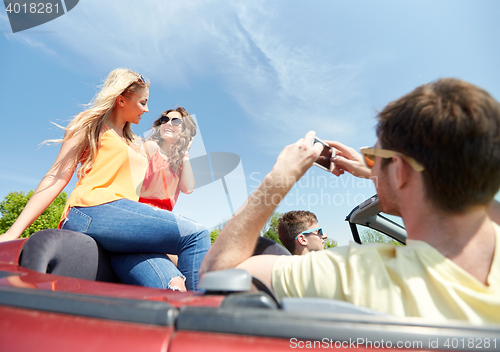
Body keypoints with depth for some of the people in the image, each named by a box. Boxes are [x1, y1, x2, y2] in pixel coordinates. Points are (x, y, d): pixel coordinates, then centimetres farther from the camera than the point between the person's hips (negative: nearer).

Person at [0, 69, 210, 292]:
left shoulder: (136, 145, 31)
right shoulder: (92, 124, 14)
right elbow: (57, 176, 5)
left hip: (126, 218, 6)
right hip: (94, 212, -5)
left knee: (173, 285, -22)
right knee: (195, 235, -22)